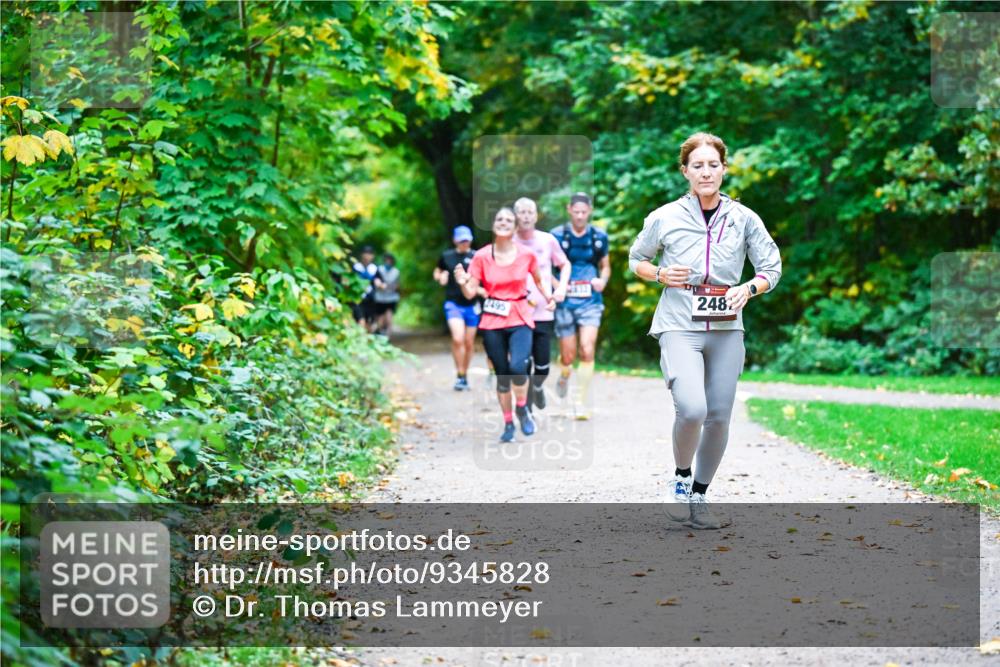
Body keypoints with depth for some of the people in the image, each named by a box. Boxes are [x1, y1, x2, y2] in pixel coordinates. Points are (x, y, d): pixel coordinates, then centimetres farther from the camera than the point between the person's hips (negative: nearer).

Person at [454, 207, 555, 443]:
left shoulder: (526, 255, -2)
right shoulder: (482, 256, -4)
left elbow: (538, 280, 17)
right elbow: (470, 292, -6)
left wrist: (549, 298, 7)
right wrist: (462, 283, -24)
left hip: (520, 319, -1)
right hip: (492, 321, 1)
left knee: (518, 366, -22)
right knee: (502, 375, 5)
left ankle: (522, 409, 3)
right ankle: (508, 423, 20)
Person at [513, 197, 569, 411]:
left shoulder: (548, 240, 3)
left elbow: (565, 265, 16)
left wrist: (562, 287, 1)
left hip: (544, 312, 1)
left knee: (543, 365, 1)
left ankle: (538, 386, 34)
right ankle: (526, 403, 12)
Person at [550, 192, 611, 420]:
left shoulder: (599, 237, 6)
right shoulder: (557, 236, -2)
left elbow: (605, 265, 19)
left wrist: (603, 279, -3)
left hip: (590, 301, 1)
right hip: (565, 301, -1)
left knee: (587, 350, -15)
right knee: (568, 357, 3)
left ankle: (580, 401, -8)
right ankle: (564, 377, 40)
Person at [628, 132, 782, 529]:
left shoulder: (744, 219, 4)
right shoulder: (665, 218, 0)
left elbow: (772, 269, 10)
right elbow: (636, 260, 15)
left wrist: (749, 289, -11)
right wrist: (660, 275, -6)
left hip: (726, 330, 3)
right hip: (679, 327, -3)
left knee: (719, 417, 3)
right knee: (692, 409, -23)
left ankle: (699, 495, 23)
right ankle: (680, 478, 4)